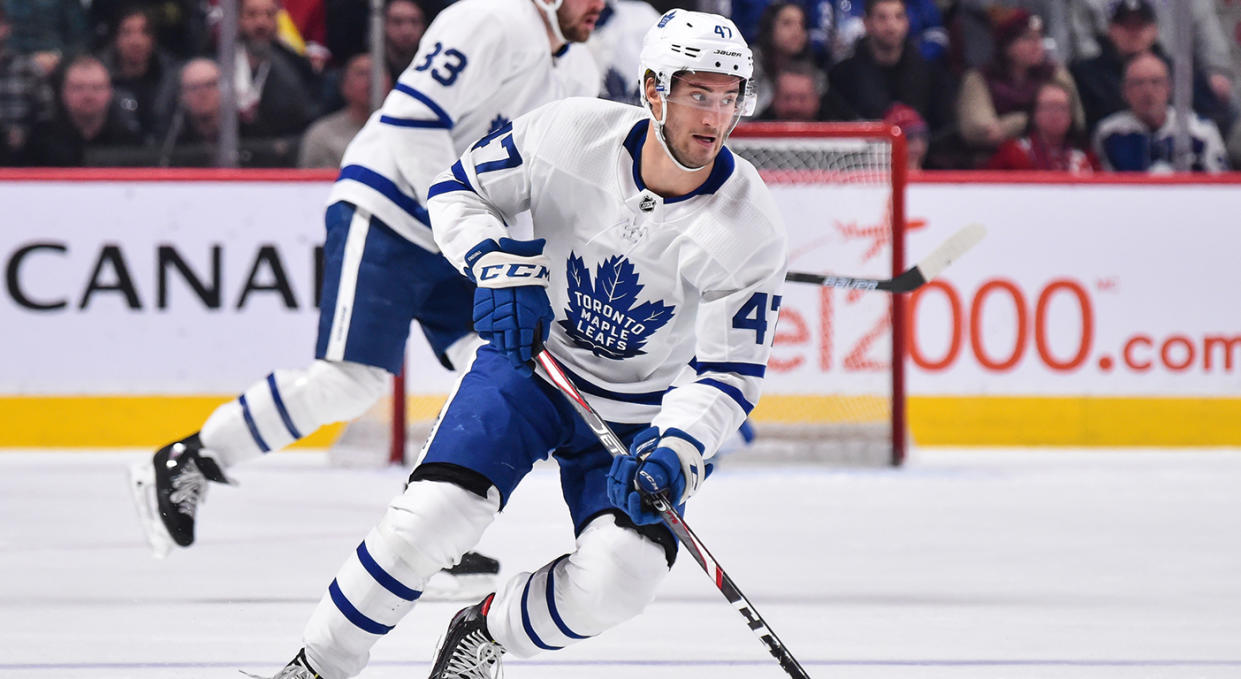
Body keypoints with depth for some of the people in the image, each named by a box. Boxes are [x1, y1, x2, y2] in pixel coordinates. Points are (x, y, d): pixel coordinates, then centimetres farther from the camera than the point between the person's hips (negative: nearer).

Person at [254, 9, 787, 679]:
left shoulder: (749, 228, -22)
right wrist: (501, 266, -22)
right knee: (435, 513, -21)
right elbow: (458, 189, -3)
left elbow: (729, 372, -18)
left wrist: (675, 452, -35)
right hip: (531, 356, 0)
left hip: (641, 413, 0)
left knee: (618, 578, -21)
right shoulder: (570, 134, -19)